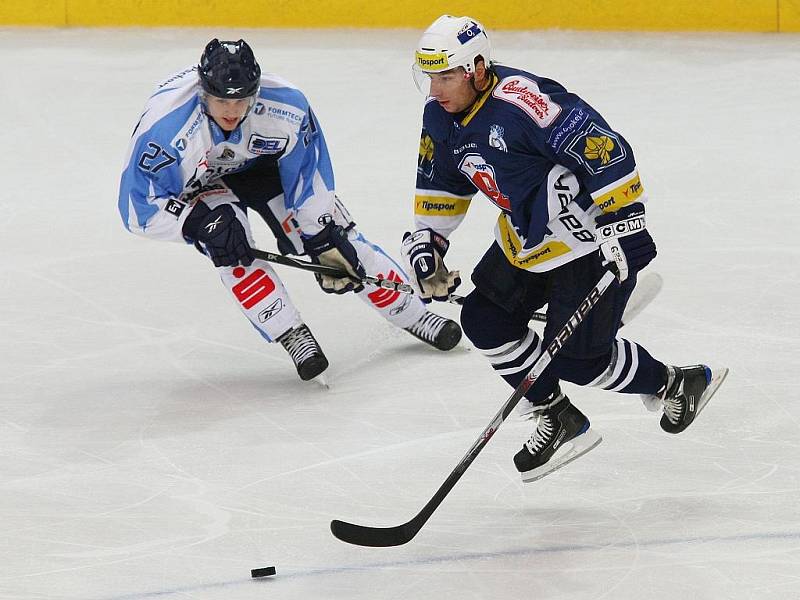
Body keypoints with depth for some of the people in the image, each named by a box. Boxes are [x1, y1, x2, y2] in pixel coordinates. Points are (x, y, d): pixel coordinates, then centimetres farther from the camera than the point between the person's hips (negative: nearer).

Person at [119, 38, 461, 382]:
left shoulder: (285, 105, -31)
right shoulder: (166, 125, -40)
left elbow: (309, 172, -16)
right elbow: (137, 208, -34)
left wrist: (323, 239, -17)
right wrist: (199, 221, -45)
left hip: (259, 162, 2)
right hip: (192, 183, -2)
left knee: (338, 238, -3)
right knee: (228, 242, -30)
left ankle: (412, 314, 14)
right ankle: (293, 336, -17)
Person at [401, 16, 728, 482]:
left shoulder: (522, 103, -31)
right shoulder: (441, 116, -2)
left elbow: (606, 149, -31)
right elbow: (441, 182, 17)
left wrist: (623, 224, -30)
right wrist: (426, 242, 9)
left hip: (591, 237, -10)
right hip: (527, 239, 10)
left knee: (575, 356, -10)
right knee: (484, 319, 4)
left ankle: (675, 384, 15)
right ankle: (561, 422, 15)